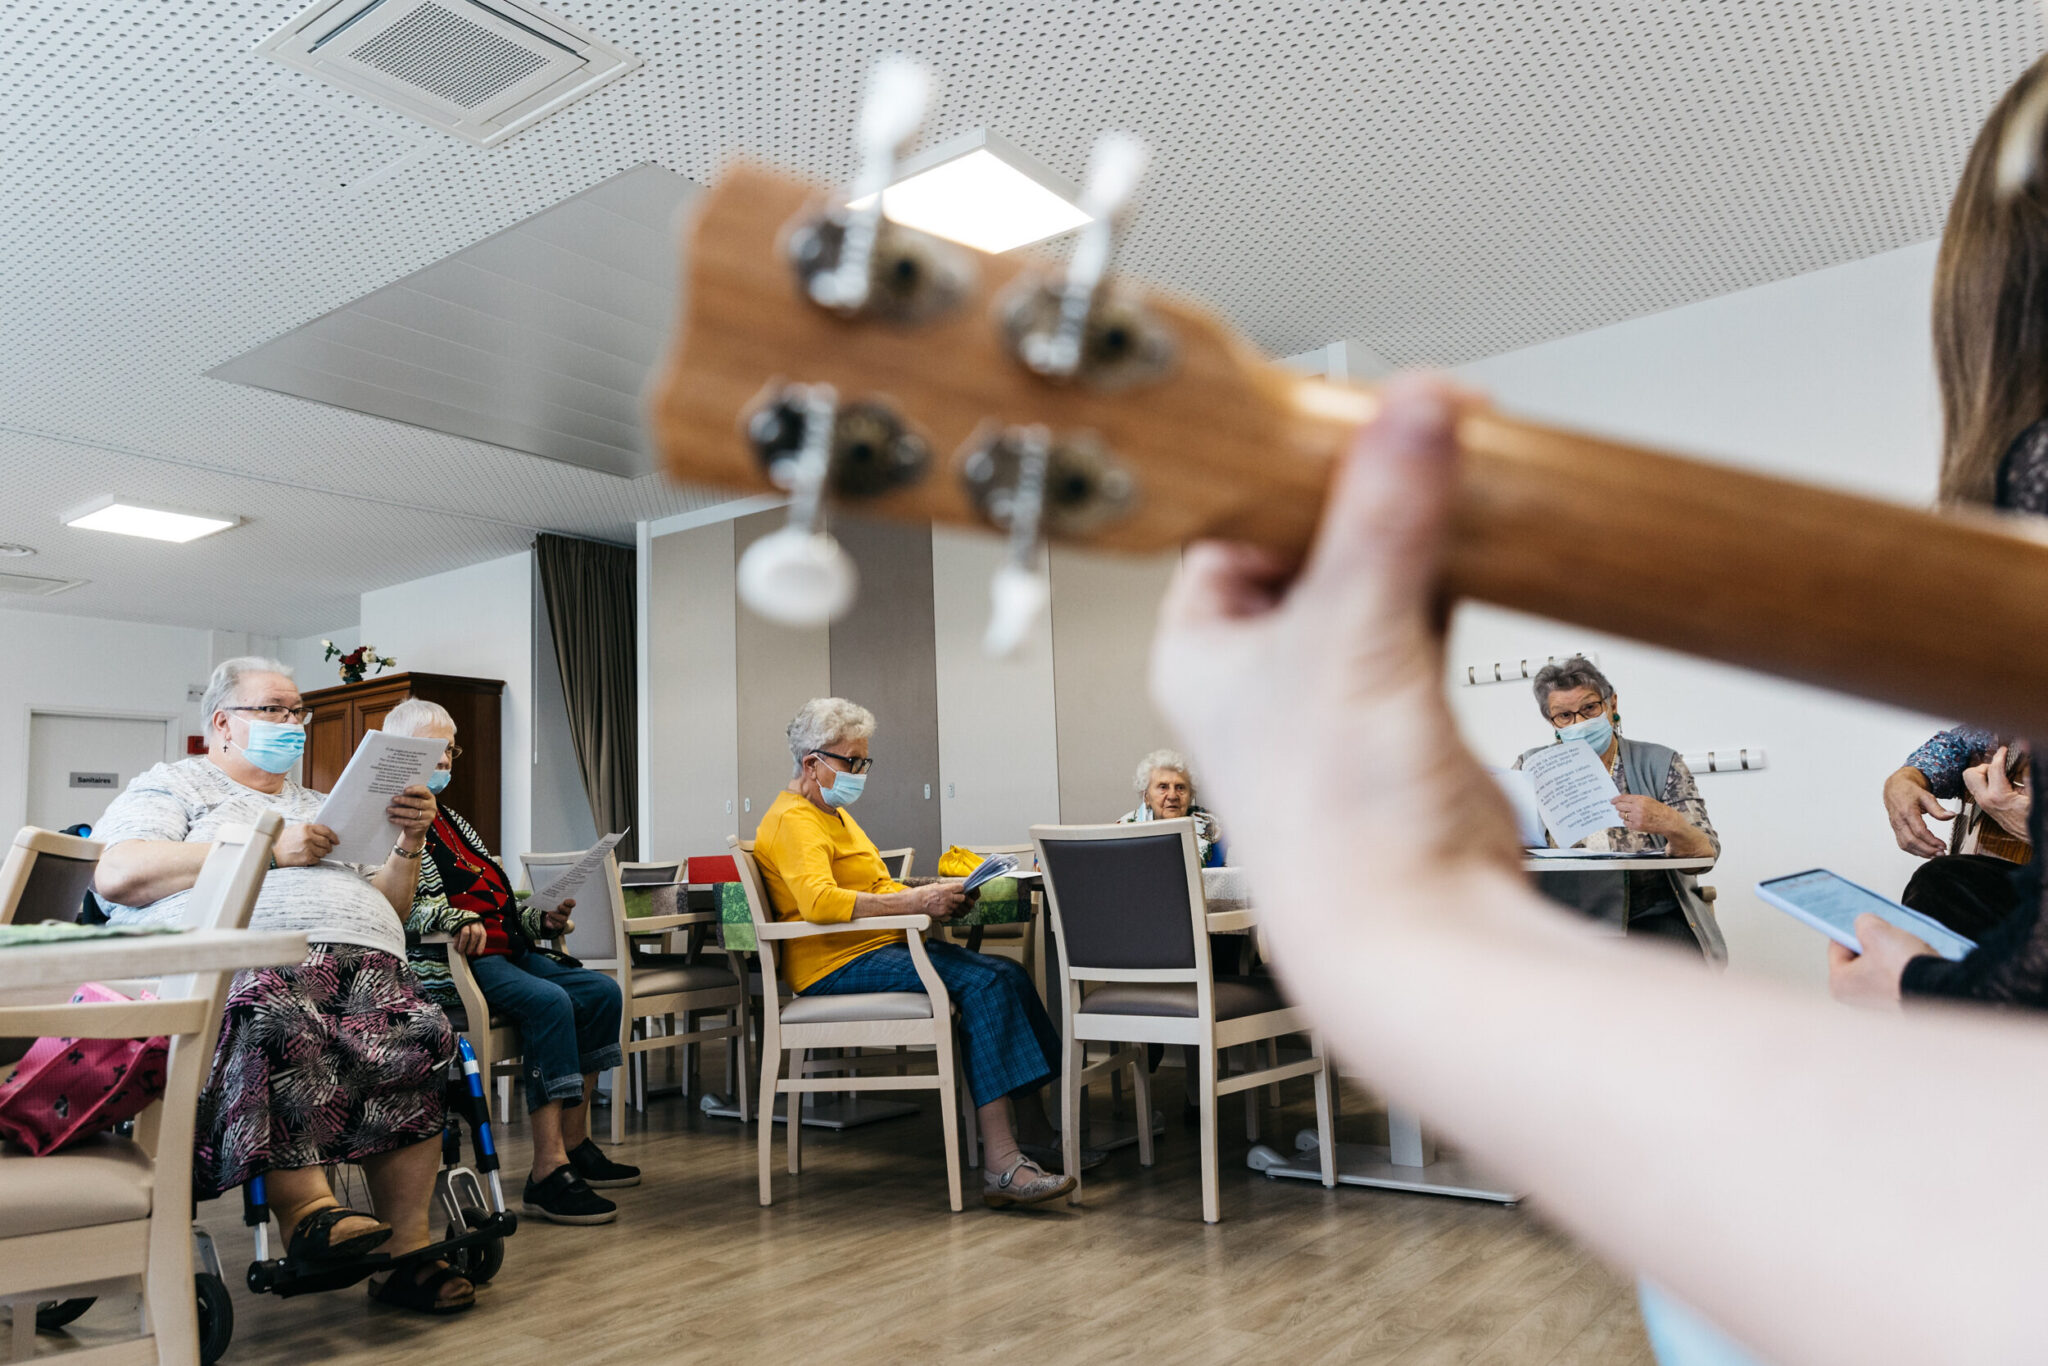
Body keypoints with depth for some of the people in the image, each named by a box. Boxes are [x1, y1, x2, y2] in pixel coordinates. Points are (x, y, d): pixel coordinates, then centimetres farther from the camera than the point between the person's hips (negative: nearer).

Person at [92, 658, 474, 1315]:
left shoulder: (319, 806, 35)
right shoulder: (174, 785, 20)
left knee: (418, 1037, -30)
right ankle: (307, 1208, -38)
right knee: (283, 1024, -42)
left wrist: (410, 844, 11)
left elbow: (386, 908, 30)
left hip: (361, 959, 4)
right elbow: (118, 877, -2)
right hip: (240, 954, -4)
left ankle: (407, 1247, -28)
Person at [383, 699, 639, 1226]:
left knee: (601, 991, -7)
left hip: (502, 950, 9)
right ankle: (548, 1171, -31)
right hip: (446, 965, -9)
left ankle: (575, 1143, -2)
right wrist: (457, 922, -34)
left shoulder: (450, 820, 28)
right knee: (548, 1001, -31)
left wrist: (542, 920, 10)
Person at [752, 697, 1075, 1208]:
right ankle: (1000, 1164, -28)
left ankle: (1039, 1131, -5)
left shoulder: (837, 815, 24)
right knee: (981, 982, -25)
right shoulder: (794, 820, -10)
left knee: (1008, 974, -7)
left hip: (880, 948, 10)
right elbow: (819, 901, -27)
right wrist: (915, 902, -29)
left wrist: (935, 895, 3)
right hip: (835, 964, -10)